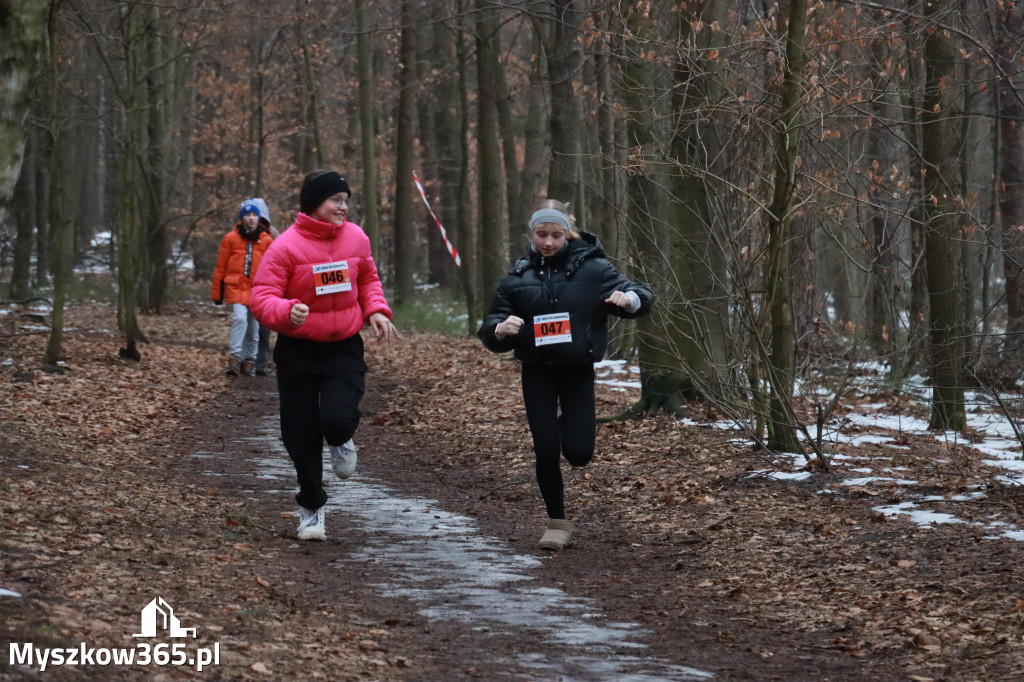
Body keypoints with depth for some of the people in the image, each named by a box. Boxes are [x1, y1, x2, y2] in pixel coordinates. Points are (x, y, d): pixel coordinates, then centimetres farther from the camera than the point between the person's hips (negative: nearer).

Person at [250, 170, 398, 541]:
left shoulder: (355, 238, 1)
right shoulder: (286, 246, -13)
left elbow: (368, 279, 19)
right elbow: (262, 298, -14)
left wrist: (376, 309, 1)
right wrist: (287, 312, -35)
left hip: (344, 347, 2)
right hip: (297, 350, -1)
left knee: (338, 419, -20)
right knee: (301, 436, 4)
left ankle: (340, 442, 20)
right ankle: (311, 507, 27)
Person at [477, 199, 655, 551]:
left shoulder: (591, 268, -6)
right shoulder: (518, 277, -1)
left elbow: (643, 297, -5)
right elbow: (490, 333, 1)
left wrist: (628, 299, -30)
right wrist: (500, 330, -24)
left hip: (578, 372, -1)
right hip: (537, 374, 1)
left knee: (578, 453, -6)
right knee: (546, 450, -3)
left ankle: (580, 423, 31)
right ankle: (557, 522, 15)